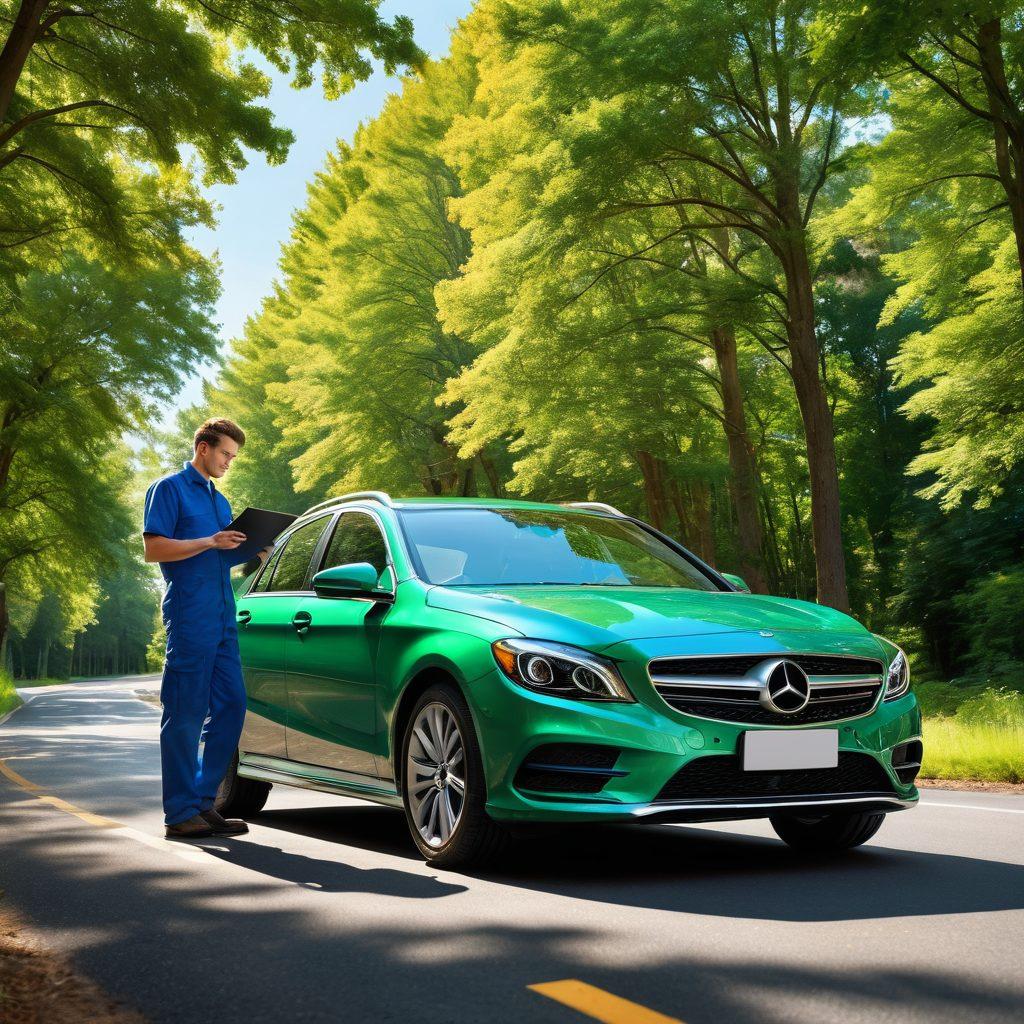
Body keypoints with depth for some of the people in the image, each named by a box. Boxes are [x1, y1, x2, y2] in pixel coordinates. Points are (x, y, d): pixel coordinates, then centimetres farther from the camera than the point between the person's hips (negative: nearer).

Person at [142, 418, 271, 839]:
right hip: (189, 618, -8)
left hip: (222, 618, 8)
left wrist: (249, 551, 8)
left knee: (231, 706, 6)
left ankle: (204, 800, 14)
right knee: (185, 714, -5)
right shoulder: (169, 489, -1)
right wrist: (209, 542, -17)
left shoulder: (219, 500, 23)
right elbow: (154, 548, -10)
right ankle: (180, 812, -1)